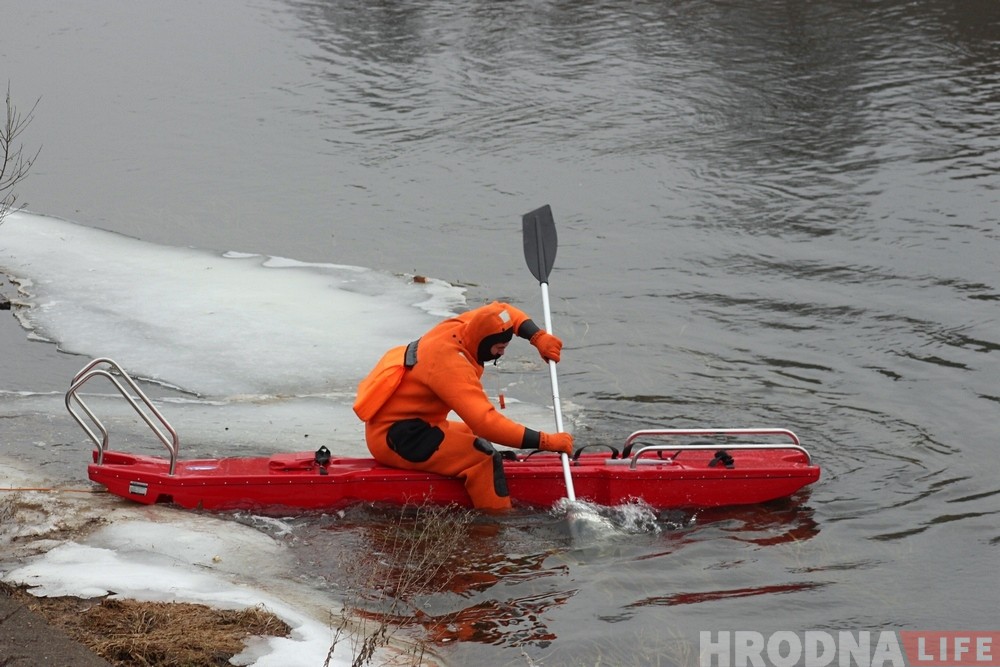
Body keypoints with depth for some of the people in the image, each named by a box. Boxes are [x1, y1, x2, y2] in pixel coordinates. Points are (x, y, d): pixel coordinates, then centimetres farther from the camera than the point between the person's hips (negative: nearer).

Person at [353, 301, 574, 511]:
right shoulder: (451, 365, -28)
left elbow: (500, 310, 18)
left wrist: (538, 337, 2)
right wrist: (546, 441, -34)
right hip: (395, 439, -11)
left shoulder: (457, 326, -1)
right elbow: (486, 422, -35)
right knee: (484, 459, -24)